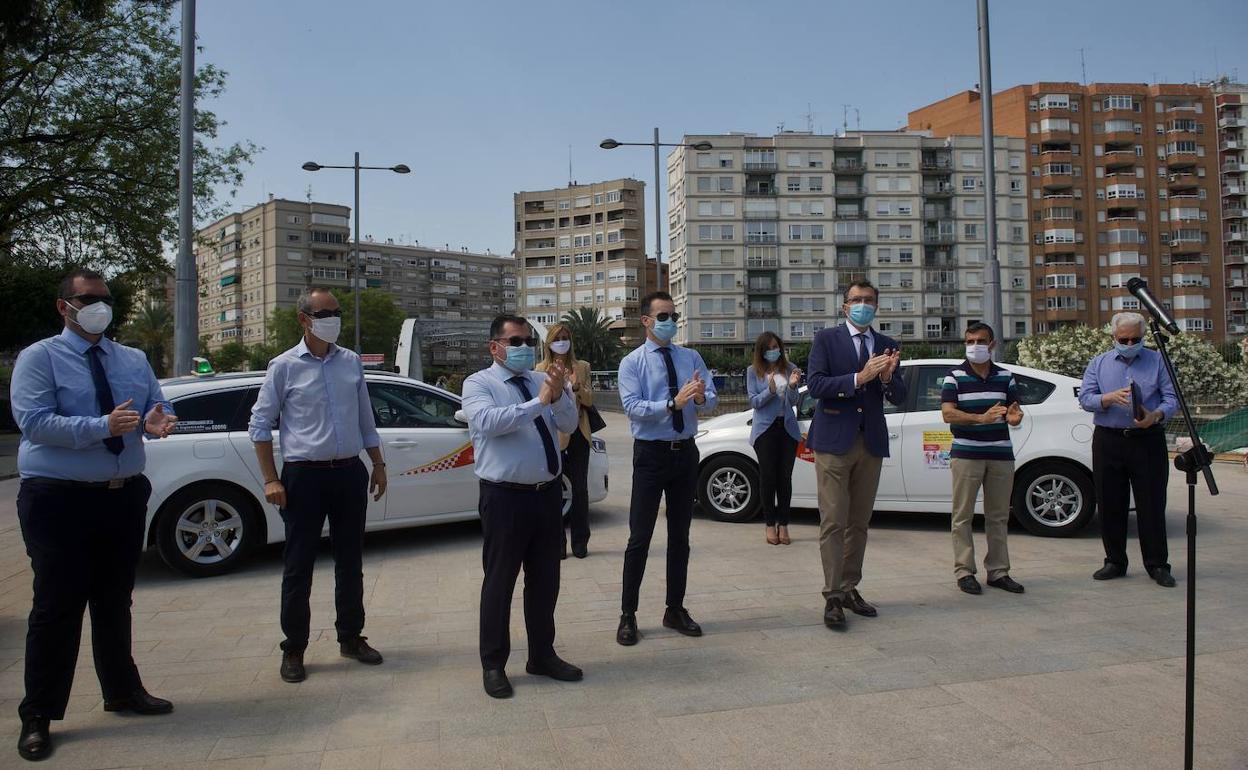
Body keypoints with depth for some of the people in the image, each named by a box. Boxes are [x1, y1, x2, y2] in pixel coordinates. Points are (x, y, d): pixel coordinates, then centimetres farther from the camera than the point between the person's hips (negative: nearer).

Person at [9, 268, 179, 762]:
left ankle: (122, 692, 34)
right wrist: (104, 426, -28)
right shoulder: (39, 358, -5)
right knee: (57, 607, 0)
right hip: (59, 499, -5)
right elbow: (33, 421, -17)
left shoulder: (134, 360, 11)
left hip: (124, 496, 5)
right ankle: (37, 717, 16)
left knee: (115, 601, 18)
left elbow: (156, 405, 5)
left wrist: (155, 422, -20)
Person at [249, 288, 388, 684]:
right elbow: (260, 425, -3)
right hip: (304, 475, -4)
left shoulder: (351, 362, 7)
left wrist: (378, 466, 14)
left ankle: (351, 637, 27)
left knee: (350, 561, 13)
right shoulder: (284, 366, -4)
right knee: (298, 566, 3)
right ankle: (293, 649, 17)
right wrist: (271, 480, -8)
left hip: (350, 473, 4)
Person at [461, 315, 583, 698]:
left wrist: (559, 395, -21)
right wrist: (538, 402, -29)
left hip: (548, 493, 5)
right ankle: (493, 664, 20)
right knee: (500, 582, 4)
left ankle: (542, 655, 31)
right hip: (505, 496, -5)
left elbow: (569, 425, -2)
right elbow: (488, 421, -24)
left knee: (545, 580, 15)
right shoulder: (478, 384, -5)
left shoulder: (543, 380, 9)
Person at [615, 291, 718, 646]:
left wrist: (700, 396, -27)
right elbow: (633, 407, -18)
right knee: (640, 538, -1)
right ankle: (628, 615, 12)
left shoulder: (691, 357, 5)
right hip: (651, 454, -4)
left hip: (686, 452, 4)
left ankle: (675, 610, 27)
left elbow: (711, 401, -3)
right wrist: (674, 404, -30)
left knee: (680, 535, 13)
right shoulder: (632, 363, -5)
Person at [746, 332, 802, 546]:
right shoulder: (753, 372, 2)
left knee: (785, 477, 1)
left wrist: (792, 386, -19)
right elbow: (754, 402, -2)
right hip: (765, 429, -1)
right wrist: (770, 391, -20)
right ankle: (770, 525, 6)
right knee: (768, 476, -2)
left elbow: (794, 402, 2)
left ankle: (783, 524, 9)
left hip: (787, 428, 1)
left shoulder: (790, 369, 4)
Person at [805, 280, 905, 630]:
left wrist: (887, 378, -14)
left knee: (859, 522, 11)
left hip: (871, 442, 5)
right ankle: (833, 597, -1)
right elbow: (815, 385, -12)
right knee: (833, 522, -5)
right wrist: (859, 378, -21)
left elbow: (900, 397, 8)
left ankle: (850, 589, 21)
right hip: (834, 440, -4)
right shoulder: (826, 339, 0)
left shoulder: (887, 345, 11)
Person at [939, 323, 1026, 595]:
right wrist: (981, 418, -26)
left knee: (999, 517, 9)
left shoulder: (1005, 377, 11)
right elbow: (947, 413, -10)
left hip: (1001, 455, 4)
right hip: (966, 455, -3)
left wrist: (1014, 417, -16)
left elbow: (1014, 413, 10)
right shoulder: (955, 376, 0)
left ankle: (998, 571, 17)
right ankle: (964, 572, 6)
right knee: (963, 516, -1)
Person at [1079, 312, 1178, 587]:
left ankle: (1157, 564, 9)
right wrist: (1110, 398, -21)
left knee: (1152, 504, 0)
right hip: (1108, 442, 1)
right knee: (1111, 505, 5)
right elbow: (1085, 398, -1)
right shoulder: (1098, 364, 10)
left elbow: (1171, 399, 1)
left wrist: (1156, 416, -20)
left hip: (1148, 441, -1)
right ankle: (1115, 562, 16)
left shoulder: (1158, 361, 8)